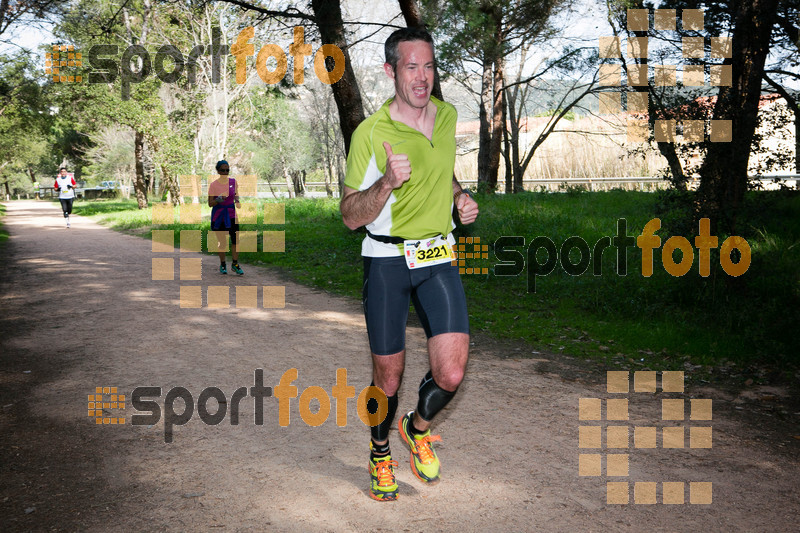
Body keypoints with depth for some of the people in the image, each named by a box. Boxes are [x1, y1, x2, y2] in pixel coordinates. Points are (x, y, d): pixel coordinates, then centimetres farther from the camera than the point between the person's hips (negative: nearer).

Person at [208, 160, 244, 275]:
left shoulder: (233, 181, 1)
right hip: (218, 215, -2)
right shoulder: (213, 185, -8)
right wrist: (218, 200, -27)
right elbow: (210, 204, -8)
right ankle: (222, 264, 20)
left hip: (231, 213, 2)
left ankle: (235, 264, 10)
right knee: (221, 241, 3)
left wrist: (237, 201, -4)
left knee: (235, 239, -4)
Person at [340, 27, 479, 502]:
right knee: (388, 376, 7)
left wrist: (461, 196, 5)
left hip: (439, 257, 4)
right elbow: (351, 216, -12)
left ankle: (418, 427, 25)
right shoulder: (371, 132, -11)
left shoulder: (448, 115, 5)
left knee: (451, 374, -8)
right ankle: (380, 454, 35)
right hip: (387, 259, -3)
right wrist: (388, 182, -29)